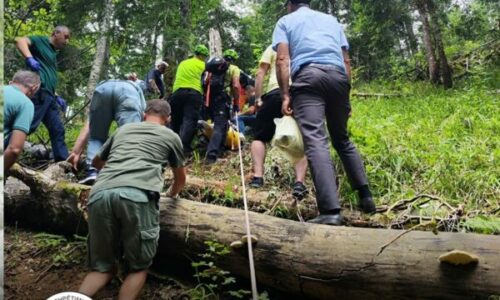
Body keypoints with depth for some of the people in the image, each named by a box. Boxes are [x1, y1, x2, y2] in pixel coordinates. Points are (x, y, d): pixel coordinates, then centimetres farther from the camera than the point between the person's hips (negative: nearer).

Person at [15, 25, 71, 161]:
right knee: (27, 125, -16)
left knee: (58, 130, 7)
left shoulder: (53, 54, 28)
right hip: (39, 92, -9)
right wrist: (29, 58, -27)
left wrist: (57, 97, 23)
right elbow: (19, 40, -12)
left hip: (49, 96, 9)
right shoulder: (41, 41, 6)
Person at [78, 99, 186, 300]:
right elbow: (181, 179, 39)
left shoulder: (123, 129, 34)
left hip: (100, 193, 3)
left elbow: (96, 162, 50)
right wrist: (172, 193, 61)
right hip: (137, 195, -3)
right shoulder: (171, 136, 26)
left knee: (103, 266, 16)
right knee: (139, 267, 12)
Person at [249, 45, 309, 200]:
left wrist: (258, 98, 11)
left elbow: (260, 74, 11)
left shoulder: (273, 47, 22)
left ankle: (257, 177, -2)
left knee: (259, 136, 11)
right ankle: (299, 183, -7)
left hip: (276, 92, -1)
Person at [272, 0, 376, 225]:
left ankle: (331, 211, -29)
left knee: (315, 141, -16)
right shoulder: (331, 20, 31)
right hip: (338, 76, 4)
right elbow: (346, 60, 22)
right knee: (342, 139, 18)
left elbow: (282, 59, 3)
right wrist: (346, 97, 23)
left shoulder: (285, 21, 20)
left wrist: (285, 95, -2)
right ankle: (365, 195, 11)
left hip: (308, 75, -4)